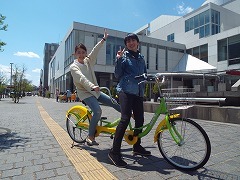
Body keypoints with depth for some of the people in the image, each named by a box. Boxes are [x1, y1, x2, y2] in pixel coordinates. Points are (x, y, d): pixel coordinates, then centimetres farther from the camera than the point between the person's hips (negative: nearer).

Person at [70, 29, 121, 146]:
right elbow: (82, 78, -27)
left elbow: (95, 51, 1)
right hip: (85, 93, -6)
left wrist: (103, 39, -4)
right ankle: (90, 137, -9)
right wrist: (92, 87, -43)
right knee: (98, 111, -25)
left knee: (114, 103, 4)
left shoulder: (88, 61, 9)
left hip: (95, 91, 6)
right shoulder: (73, 66, -9)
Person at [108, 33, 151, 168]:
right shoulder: (124, 56, 5)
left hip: (139, 92, 6)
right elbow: (118, 75, -2)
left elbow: (145, 75, 27)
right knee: (125, 119, -18)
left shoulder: (141, 58, 21)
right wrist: (119, 60, -13)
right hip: (126, 90, -6)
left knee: (140, 119, 7)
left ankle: (137, 146, 26)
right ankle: (115, 151, -11)